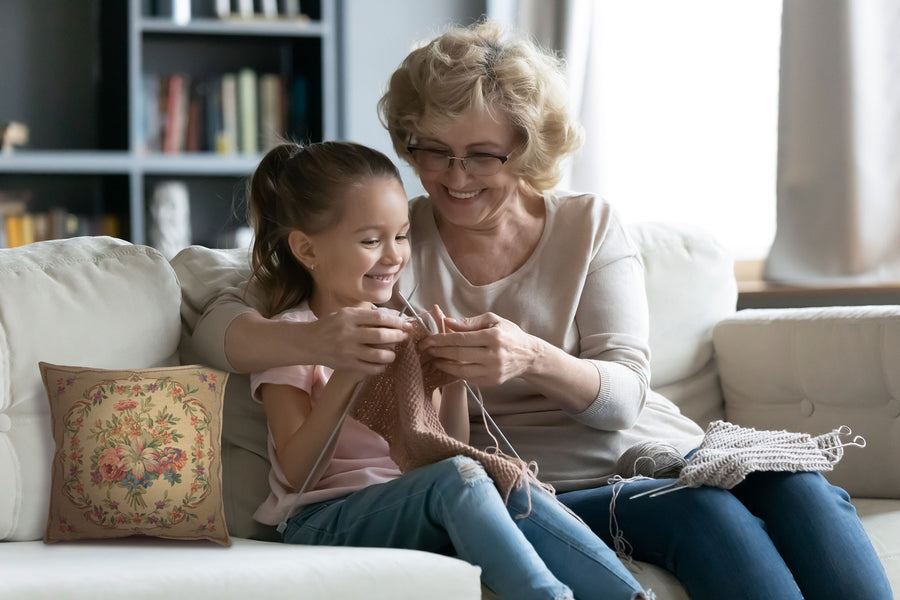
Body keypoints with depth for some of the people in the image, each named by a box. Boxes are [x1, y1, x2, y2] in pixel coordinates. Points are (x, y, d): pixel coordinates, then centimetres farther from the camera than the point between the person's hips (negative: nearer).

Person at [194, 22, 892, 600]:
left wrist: (532, 359, -27)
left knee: (795, 481, -29)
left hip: (658, 451, 3)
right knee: (710, 515, -32)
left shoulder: (590, 224, 8)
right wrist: (314, 339, -29)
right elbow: (219, 326, -5)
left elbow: (623, 394, -3)